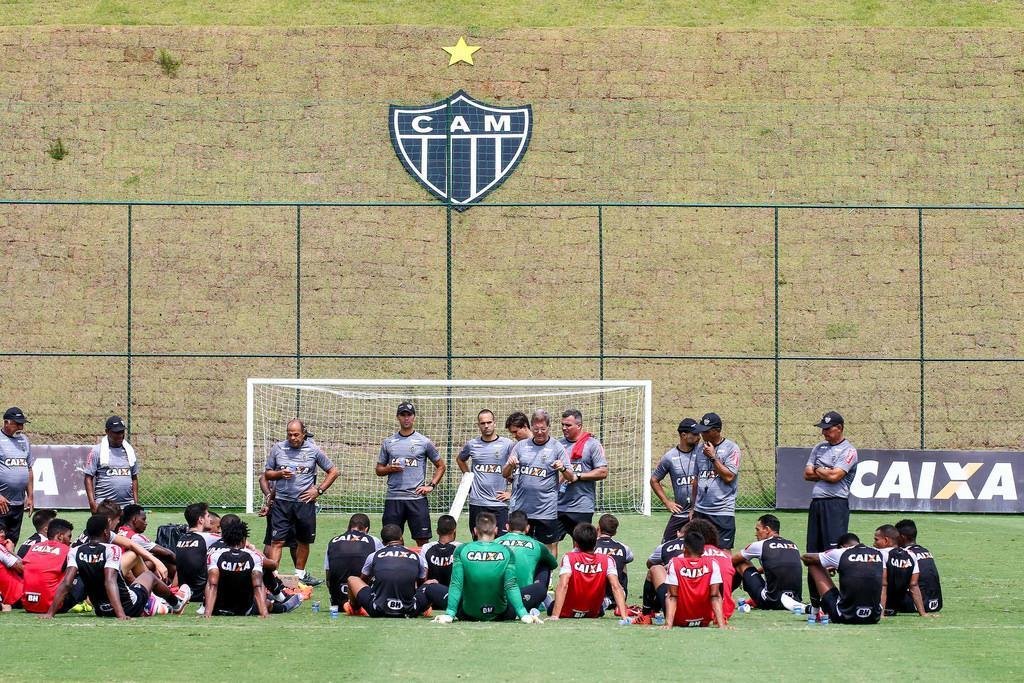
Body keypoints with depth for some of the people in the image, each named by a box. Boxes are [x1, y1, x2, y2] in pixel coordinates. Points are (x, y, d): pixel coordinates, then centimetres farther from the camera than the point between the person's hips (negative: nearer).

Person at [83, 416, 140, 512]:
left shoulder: (129, 450, 14)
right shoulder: (97, 451, -1)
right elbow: (88, 478, -3)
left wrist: (136, 501, 11)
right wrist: (92, 502, -12)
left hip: (127, 504, 4)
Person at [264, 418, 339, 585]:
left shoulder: (313, 450, 0)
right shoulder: (278, 448, 3)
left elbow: (333, 471, 8)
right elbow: (267, 473, 11)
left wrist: (319, 490, 0)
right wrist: (280, 474, -10)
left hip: (305, 502, 1)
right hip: (282, 502, -1)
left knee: (304, 540, 12)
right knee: (277, 540, -8)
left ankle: (300, 573, 29)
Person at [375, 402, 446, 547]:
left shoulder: (424, 442, 4)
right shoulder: (388, 442, 10)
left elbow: (441, 466, 12)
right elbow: (379, 470, 15)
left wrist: (431, 485, 0)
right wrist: (390, 468, -6)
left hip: (417, 498, -2)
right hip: (393, 498, 2)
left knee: (422, 540, -3)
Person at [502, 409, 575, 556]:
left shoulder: (556, 448, 1)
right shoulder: (521, 446, 8)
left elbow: (571, 478, -1)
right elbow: (505, 474, 8)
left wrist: (563, 469, -22)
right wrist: (510, 465, -14)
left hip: (546, 510, -2)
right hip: (520, 509, 2)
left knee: (549, 546, 3)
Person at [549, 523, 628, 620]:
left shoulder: (569, 558, -20)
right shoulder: (607, 561, -16)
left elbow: (563, 586, -31)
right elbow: (616, 587, -25)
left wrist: (555, 616, -36)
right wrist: (624, 616, -29)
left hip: (567, 613, -1)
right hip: (594, 614, 1)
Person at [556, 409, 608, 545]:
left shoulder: (592, 444, -3)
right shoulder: (559, 444, 11)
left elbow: (603, 472, -8)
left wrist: (578, 476, -13)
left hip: (581, 507, -4)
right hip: (557, 505, 4)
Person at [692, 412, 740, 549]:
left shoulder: (731, 448, -3)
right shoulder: (702, 449, 14)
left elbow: (729, 477, -13)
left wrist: (713, 457, -11)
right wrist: (693, 507, 15)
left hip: (722, 512, -5)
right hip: (700, 511, 5)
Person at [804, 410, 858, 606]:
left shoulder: (848, 451, -4)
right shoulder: (819, 448, 19)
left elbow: (835, 476, -15)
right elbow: (807, 474, 11)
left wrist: (818, 470, 2)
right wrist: (826, 472, -3)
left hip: (836, 504, -8)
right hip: (816, 502, 8)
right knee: (813, 551, 7)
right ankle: (815, 599, 13)